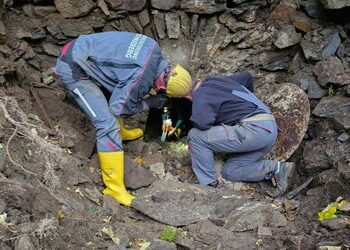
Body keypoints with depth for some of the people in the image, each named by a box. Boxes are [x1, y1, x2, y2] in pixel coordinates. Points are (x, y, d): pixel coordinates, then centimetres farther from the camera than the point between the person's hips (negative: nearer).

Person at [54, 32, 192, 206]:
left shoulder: (153, 48, -1)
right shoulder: (141, 79, -24)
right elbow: (118, 108, -11)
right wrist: (149, 103, 0)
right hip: (73, 69, -9)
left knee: (116, 92, 25)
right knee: (107, 124, -11)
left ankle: (120, 132, 49)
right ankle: (114, 187, -2)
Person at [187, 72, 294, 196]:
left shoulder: (200, 93, -1)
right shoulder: (217, 81, 25)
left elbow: (201, 122, -20)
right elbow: (246, 76, 41)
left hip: (254, 129, -9)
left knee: (196, 136, -5)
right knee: (230, 172, 14)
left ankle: (208, 185, -4)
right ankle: (277, 168, 4)